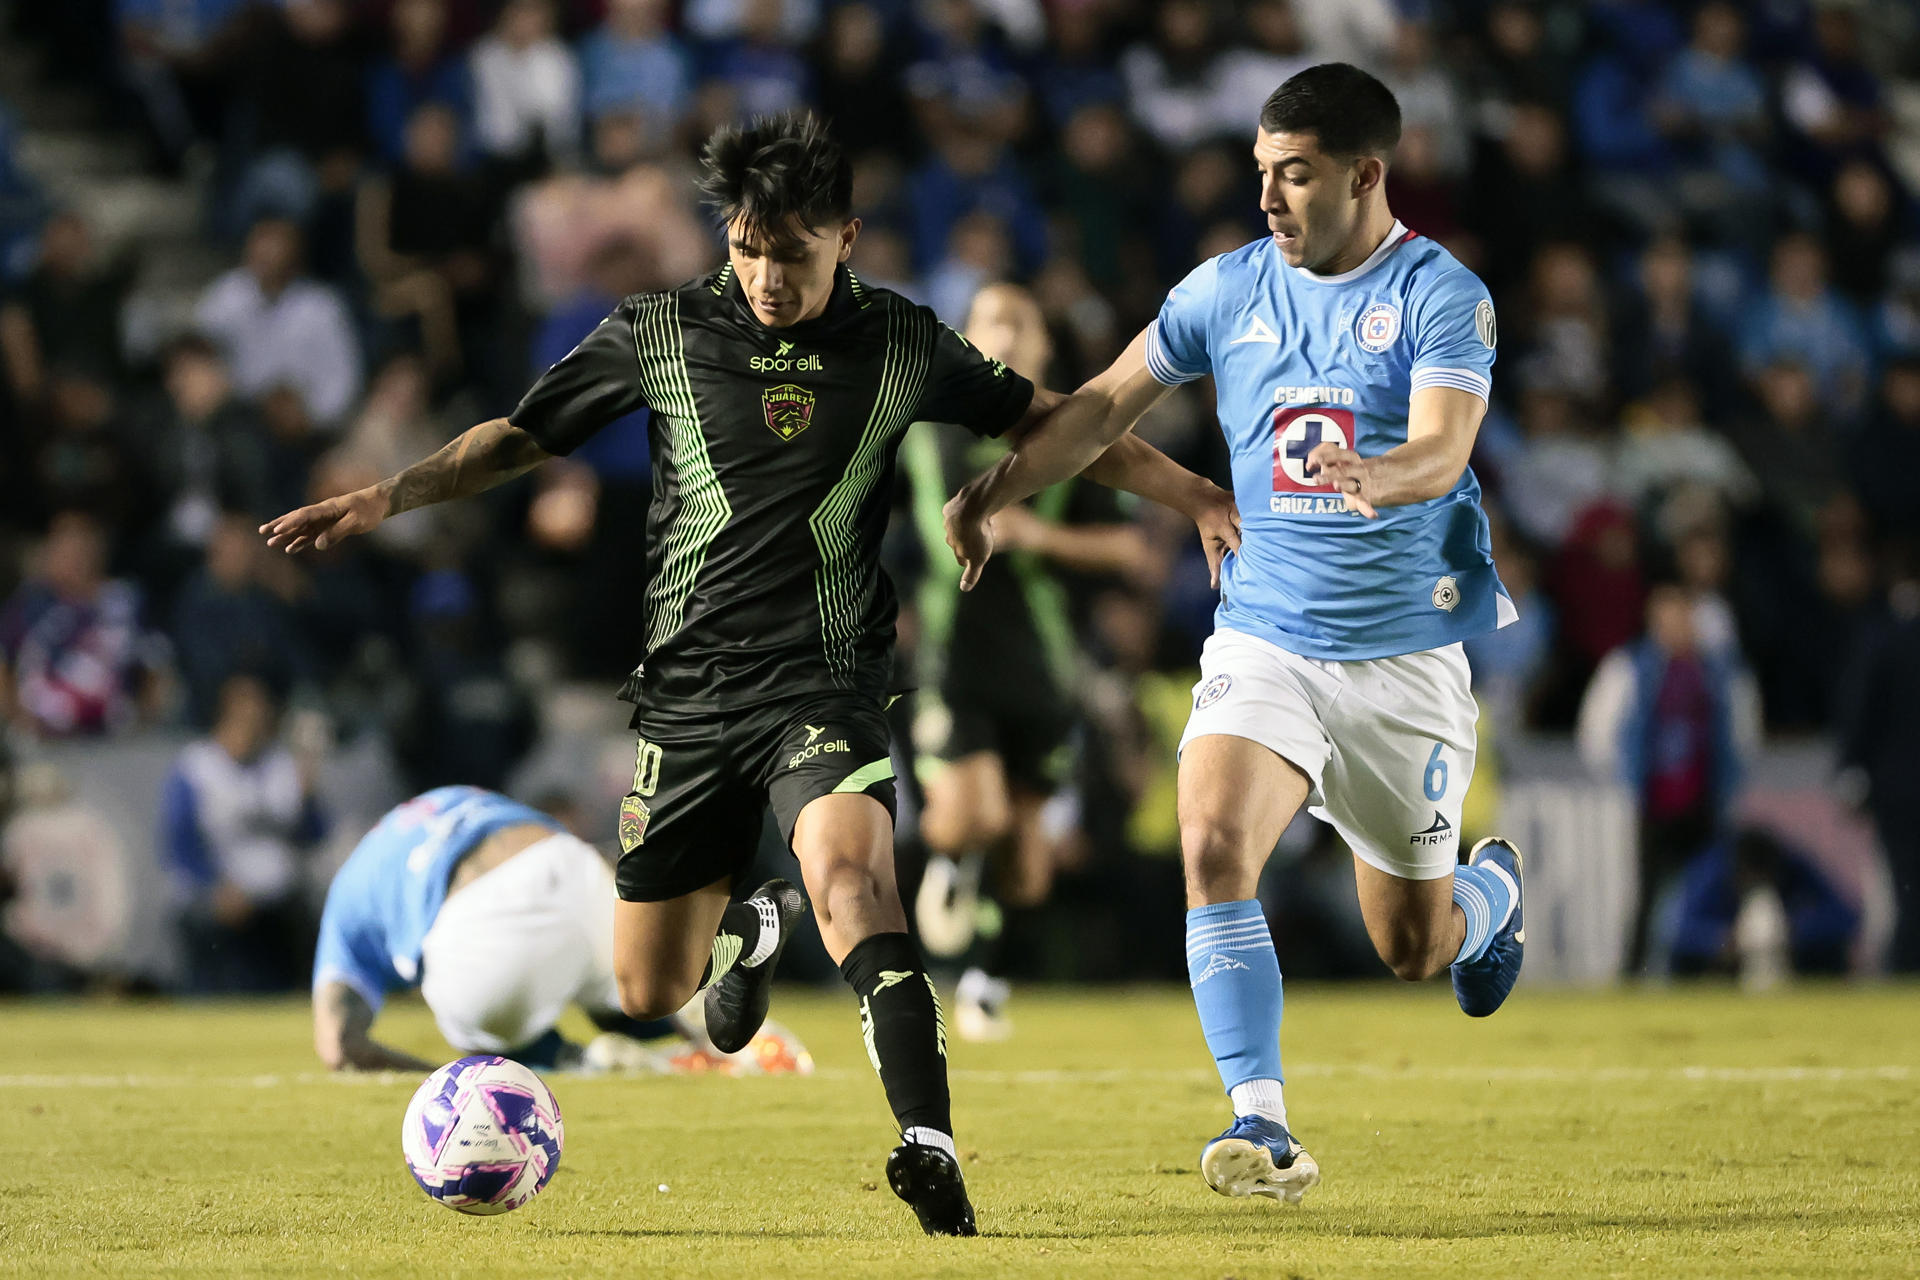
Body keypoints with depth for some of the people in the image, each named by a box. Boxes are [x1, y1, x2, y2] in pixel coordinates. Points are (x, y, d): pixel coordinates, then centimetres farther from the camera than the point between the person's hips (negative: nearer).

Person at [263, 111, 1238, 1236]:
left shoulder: (902, 343, 2)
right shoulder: (662, 333, 1)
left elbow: (1046, 421, 15)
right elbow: (523, 436, 10)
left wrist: (1195, 495, 12)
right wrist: (388, 497, -3)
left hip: (826, 685, -2)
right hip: (688, 693, 2)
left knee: (850, 875, -33)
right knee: (650, 990, 7)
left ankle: (929, 1145, -38)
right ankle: (755, 928, 43)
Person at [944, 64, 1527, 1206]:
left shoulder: (1442, 296, -9)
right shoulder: (1231, 289, 3)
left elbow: (1443, 448, -23)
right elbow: (1110, 404, 11)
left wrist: (1372, 477, -45)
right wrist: (998, 491, -2)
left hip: (1405, 654, -2)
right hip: (1263, 638, 2)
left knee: (1413, 948, 9)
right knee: (1215, 846, -26)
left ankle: (1496, 889, 46)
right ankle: (1264, 1129, -24)